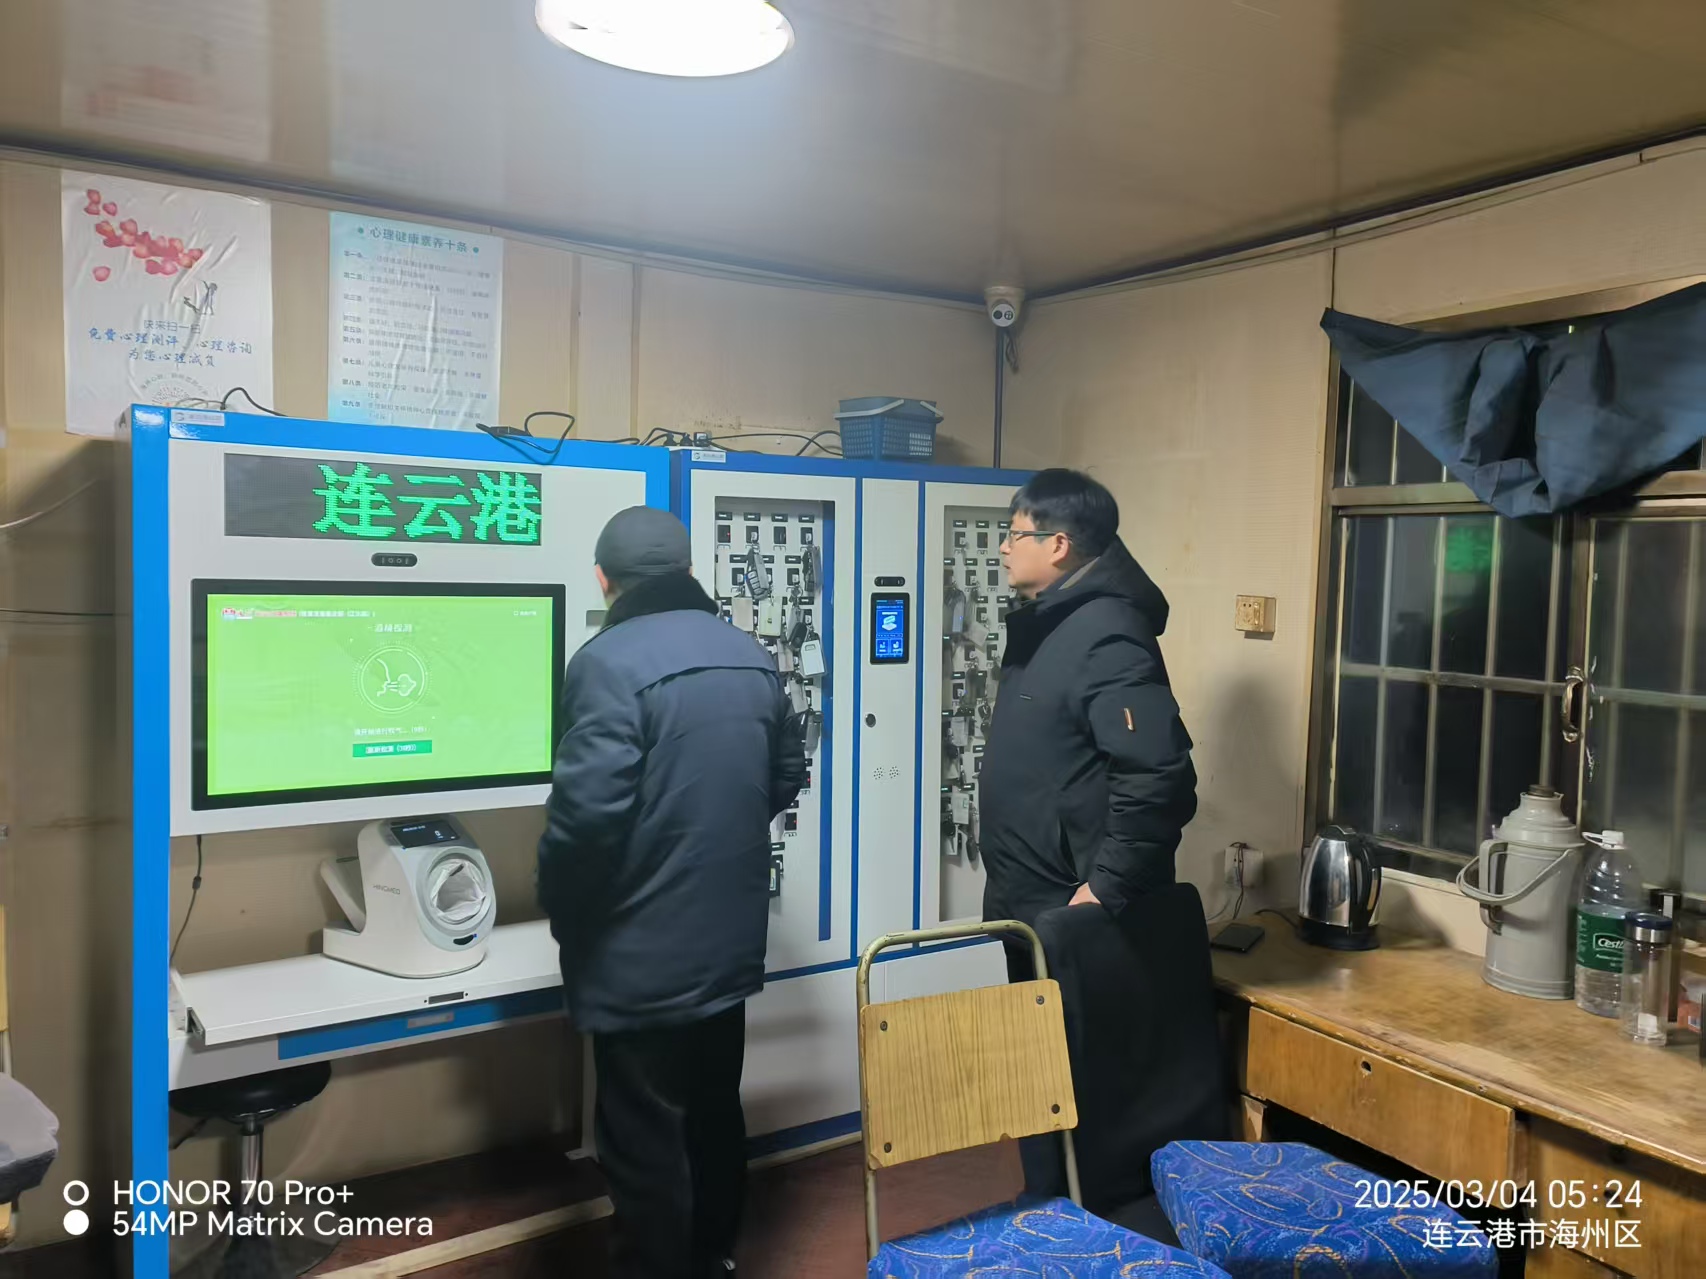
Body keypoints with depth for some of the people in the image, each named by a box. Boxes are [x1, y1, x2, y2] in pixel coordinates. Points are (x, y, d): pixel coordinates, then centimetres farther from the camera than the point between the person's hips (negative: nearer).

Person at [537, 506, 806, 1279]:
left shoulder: (609, 662, -19)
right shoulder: (751, 655, 5)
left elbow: (588, 809, -24)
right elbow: (786, 778, 13)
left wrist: (561, 910, -7)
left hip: (640, 954, -8)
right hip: (731, 937, 8)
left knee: (644, 1141, 7)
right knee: (716, 1112, 23)